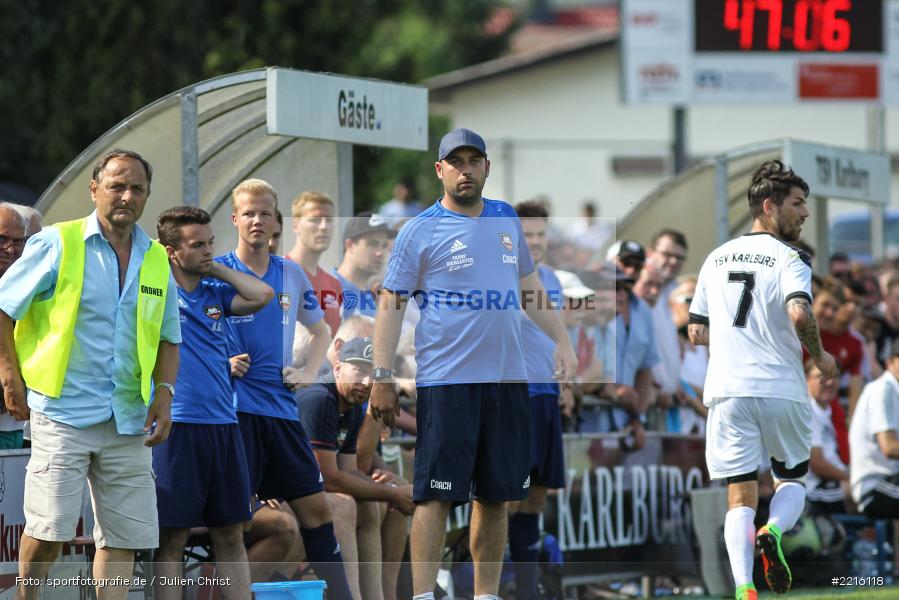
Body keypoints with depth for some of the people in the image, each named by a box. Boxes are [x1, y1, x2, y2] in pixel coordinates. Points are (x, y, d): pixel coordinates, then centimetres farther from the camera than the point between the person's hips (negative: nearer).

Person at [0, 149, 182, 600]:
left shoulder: (156, 260, 11)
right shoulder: (57, 244, -3)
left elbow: (168, 337, 19)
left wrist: (164, 392, 4)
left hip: (129, 421, 5)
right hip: (64, 411, -5)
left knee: (124, 534, 2)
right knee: (49, 529, -9)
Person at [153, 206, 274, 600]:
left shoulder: (215, 292, 13)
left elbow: (262, 296, 3)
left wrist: (215, 269, 6)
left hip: (223, 423, 6)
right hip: (175, 425, -6)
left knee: (231, 536, 9)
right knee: (172, 538, -2)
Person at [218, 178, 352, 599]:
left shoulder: (291, 276, 11)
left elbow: (320, 330, 27)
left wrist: (309, 372, 10)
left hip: (281, 406, 5)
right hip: (235, 405, -5)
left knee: (315, 507, 4)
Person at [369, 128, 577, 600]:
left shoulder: (506, 219, 14)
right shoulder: (420, 231, -2)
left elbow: (528, 286, 25)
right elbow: (390, 304, -3)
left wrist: (561, 339, 17)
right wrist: (382, 378, -9)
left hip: (507, 379, 5)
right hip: (445, 381, -5)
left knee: (496, 494, 8)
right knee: (436, 494, -8)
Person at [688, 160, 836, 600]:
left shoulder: (716, 258, 13)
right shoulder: (788, 260, -4)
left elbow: (697, 333, 16)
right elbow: (799, 313, -23)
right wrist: (819, 356, -6)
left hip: (727, 391, 3)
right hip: (782, 390, -3)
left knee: (740, 498, 2)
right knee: (792, 479, 18)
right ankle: (773, 532, -14)